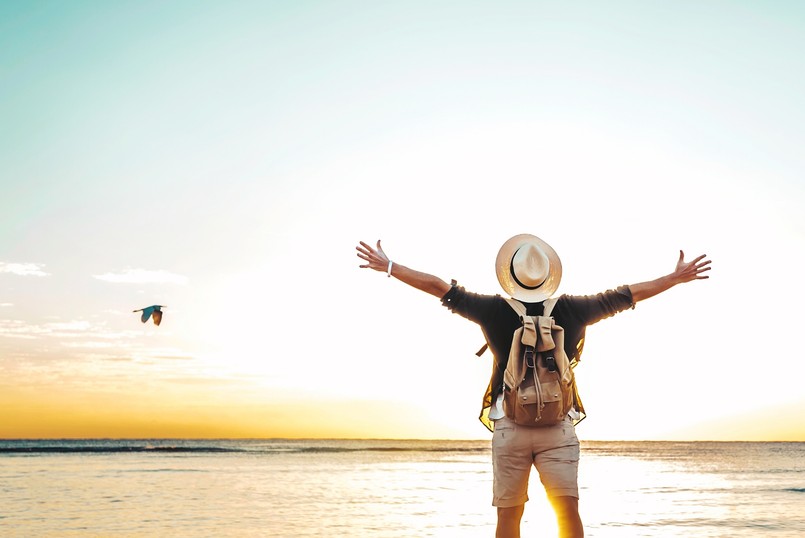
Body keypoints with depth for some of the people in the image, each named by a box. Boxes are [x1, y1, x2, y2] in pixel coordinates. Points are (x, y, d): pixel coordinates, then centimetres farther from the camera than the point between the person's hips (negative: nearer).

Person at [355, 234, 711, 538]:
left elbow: (438, 287, 3)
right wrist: (678, 276, 22)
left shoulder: (495, 310, -4)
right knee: (567, 508, -5)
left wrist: (387, 266, 14)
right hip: (559, 429, 0)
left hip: (508, 427, 1)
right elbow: (626, 295, 9)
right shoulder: (571, 310, -2)